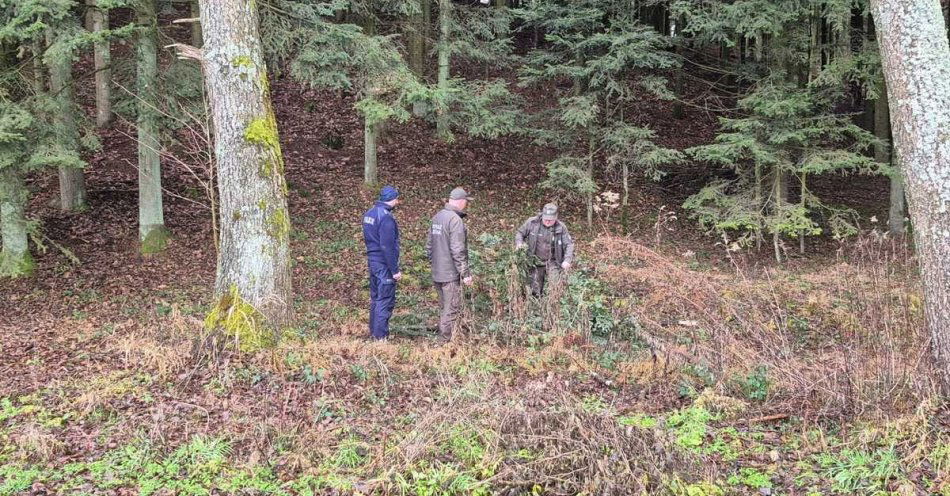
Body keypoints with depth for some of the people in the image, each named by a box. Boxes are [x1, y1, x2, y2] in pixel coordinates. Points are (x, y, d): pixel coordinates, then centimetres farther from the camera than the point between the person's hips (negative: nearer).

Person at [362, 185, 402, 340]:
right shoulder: (386, 217, -19)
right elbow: (387, 246, -21)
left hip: (372, 261, 9)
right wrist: (395, 270, -17)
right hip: (384, 264, -9)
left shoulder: (369, 213, 10)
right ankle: (381, 337, -1)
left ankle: (374, 332, 25)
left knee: (375, 298, 17)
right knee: (385, 301, -3)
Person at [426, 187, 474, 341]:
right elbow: (458, 251, -21)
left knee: (443, 309, 18)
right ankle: (446, 341, 1)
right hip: (451, 275, -9)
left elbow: (429, 246, 16)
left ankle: (442, 338, 25)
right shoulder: (456, 220, -17)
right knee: (451, 311, -1)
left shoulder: (437, 217, 10)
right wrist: (465, 273, -16)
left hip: (437, 274, 9)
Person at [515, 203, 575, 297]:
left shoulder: (561, 227, -8)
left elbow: (569, 244, -5)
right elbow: (520, 233, 5)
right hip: (535, 262, 1)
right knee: (535, 291, 6)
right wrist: (519, 243, -16)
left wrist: (567, 260, -20)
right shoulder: (532, 222, -9)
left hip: (552, 262, -1)